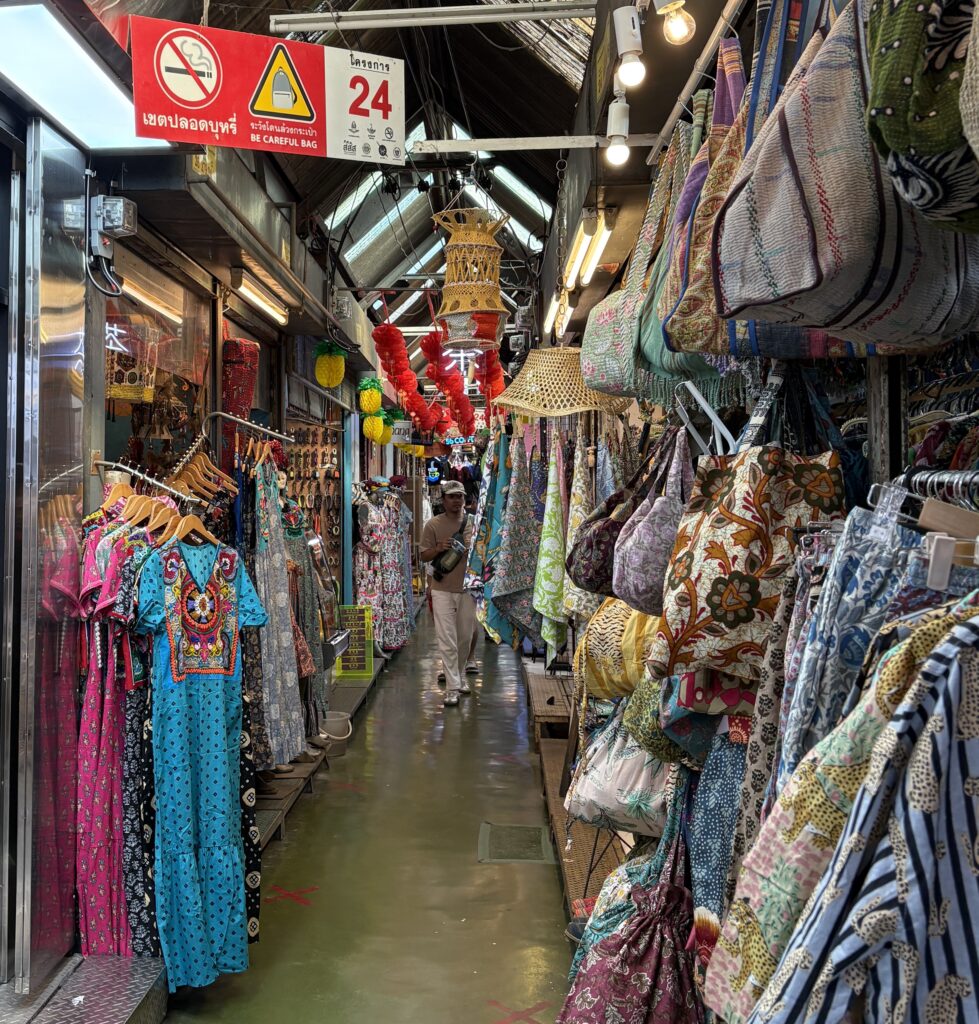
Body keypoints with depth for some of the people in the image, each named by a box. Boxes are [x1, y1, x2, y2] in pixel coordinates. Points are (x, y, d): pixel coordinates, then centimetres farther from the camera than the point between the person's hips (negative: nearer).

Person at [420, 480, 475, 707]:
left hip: (467, 588, 3)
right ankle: (452, 688, -3)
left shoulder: (473, 522, 4)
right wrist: (438, 548, -19)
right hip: (443, 590, -3)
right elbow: (424, 556, 0)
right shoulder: (433, 524, -2)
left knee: (465, 637, 14)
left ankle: (460, 676, 34)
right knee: (447, 641, -6)